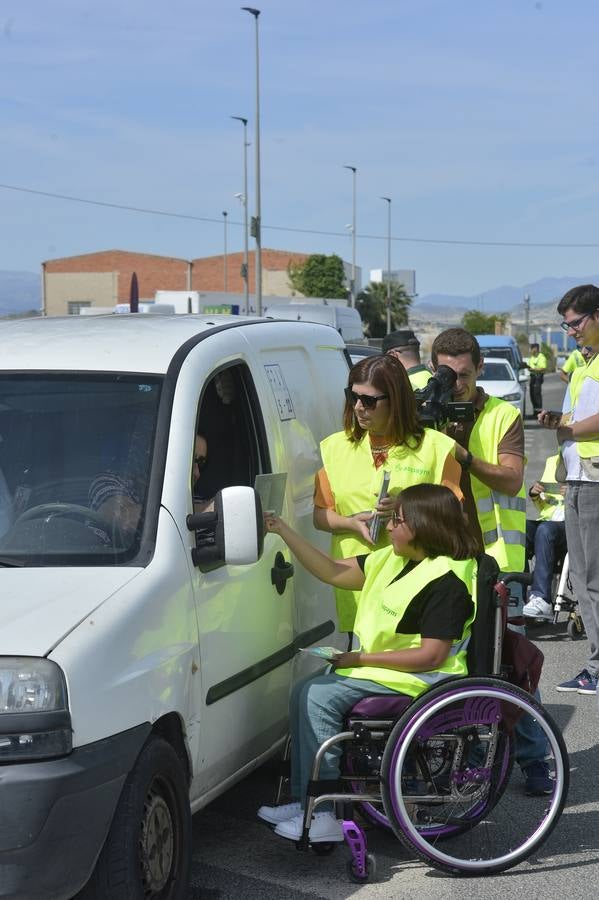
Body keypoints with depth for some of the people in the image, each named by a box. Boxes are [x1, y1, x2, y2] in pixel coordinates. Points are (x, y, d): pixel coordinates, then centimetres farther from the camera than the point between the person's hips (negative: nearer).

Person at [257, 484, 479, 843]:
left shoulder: (447, 579, -19)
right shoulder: (394, 559, 10)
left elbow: (431, 656, -23)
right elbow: (334, 572, 14)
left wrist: (362, 658, -19)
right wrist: (284, 531, 8)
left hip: (421, 679, -10)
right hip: (380, 668, 10)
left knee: (320, 697, -20)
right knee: (305, 692, 1)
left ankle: (323, 817, -17)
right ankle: (305, 800, 0)